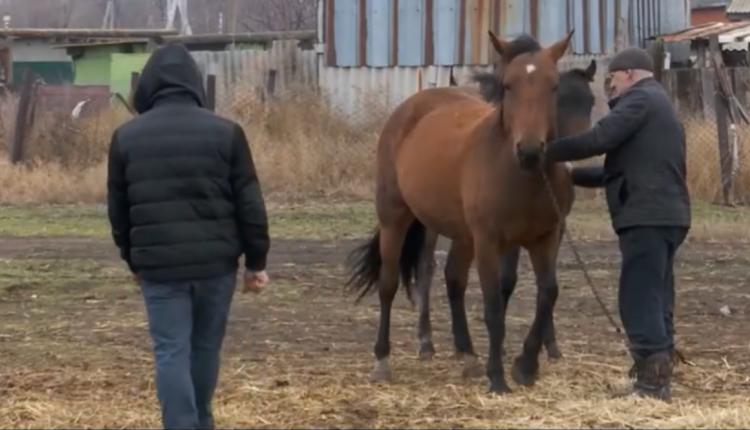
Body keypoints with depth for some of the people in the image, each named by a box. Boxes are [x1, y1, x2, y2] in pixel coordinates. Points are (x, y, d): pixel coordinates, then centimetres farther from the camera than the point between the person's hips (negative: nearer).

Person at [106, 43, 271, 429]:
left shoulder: (126, 137, 2)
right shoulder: (225, 132, -2)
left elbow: (118, 210, 9)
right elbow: (249, 205, -1)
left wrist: (133, 260, 22)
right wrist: (257, 261, 8)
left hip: (159, 264, -1)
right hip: (216, 260, 1)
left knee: (172, 353, 0)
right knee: (206, 346, 17)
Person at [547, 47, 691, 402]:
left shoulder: (640, 100, -6)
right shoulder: (661, 107, 26)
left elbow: (599, 139, -16)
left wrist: (547, 153, -7)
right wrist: (573, 175, 26)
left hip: (646, 215, -10)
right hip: (667, 215, 10)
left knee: (639, 300, -10)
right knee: (656, 299, 12)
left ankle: (651, 383, -14)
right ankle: (658, 378, 13)